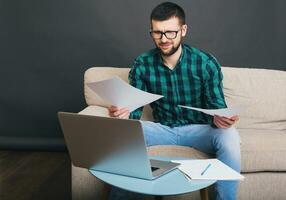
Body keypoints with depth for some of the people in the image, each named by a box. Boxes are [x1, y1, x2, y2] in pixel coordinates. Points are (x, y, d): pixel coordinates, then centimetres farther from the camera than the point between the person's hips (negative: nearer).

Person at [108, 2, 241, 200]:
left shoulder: (206, 63, -13)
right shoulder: (142, 64, -7)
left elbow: (217, 107, -11)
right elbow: (135, 108, -7)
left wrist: (221, 119, -37)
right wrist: (124, 113, -33)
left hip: (198, 129, -1)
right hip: (162, 128, 2)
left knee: (229, 136, -33)